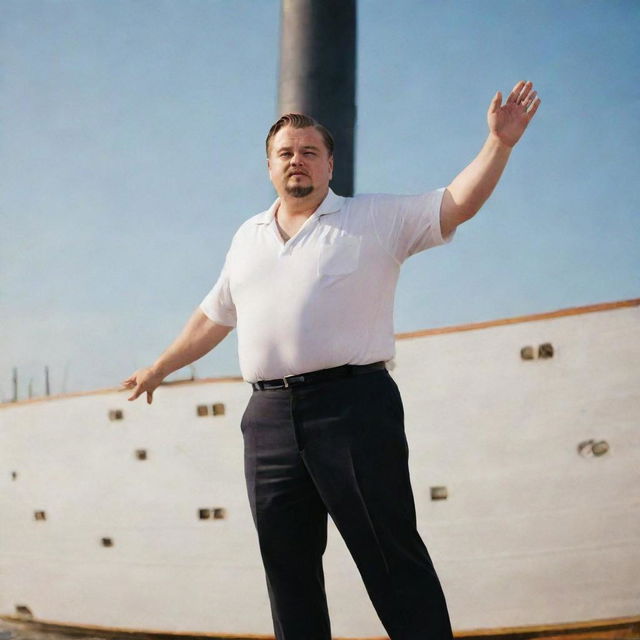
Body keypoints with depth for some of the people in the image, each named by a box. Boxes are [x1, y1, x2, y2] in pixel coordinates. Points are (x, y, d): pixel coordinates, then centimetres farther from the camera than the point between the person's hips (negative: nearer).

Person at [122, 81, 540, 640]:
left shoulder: (376, 219, 7)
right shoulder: (248, 237, 22)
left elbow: (458, 203, -2)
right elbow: (214, 315, 31)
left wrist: (500, 142, -15)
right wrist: (160, 367, 37)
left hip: (352, 405, -5)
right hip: (269, 418, 5)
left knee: (392, 557, -6)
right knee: (288, 567, 9)